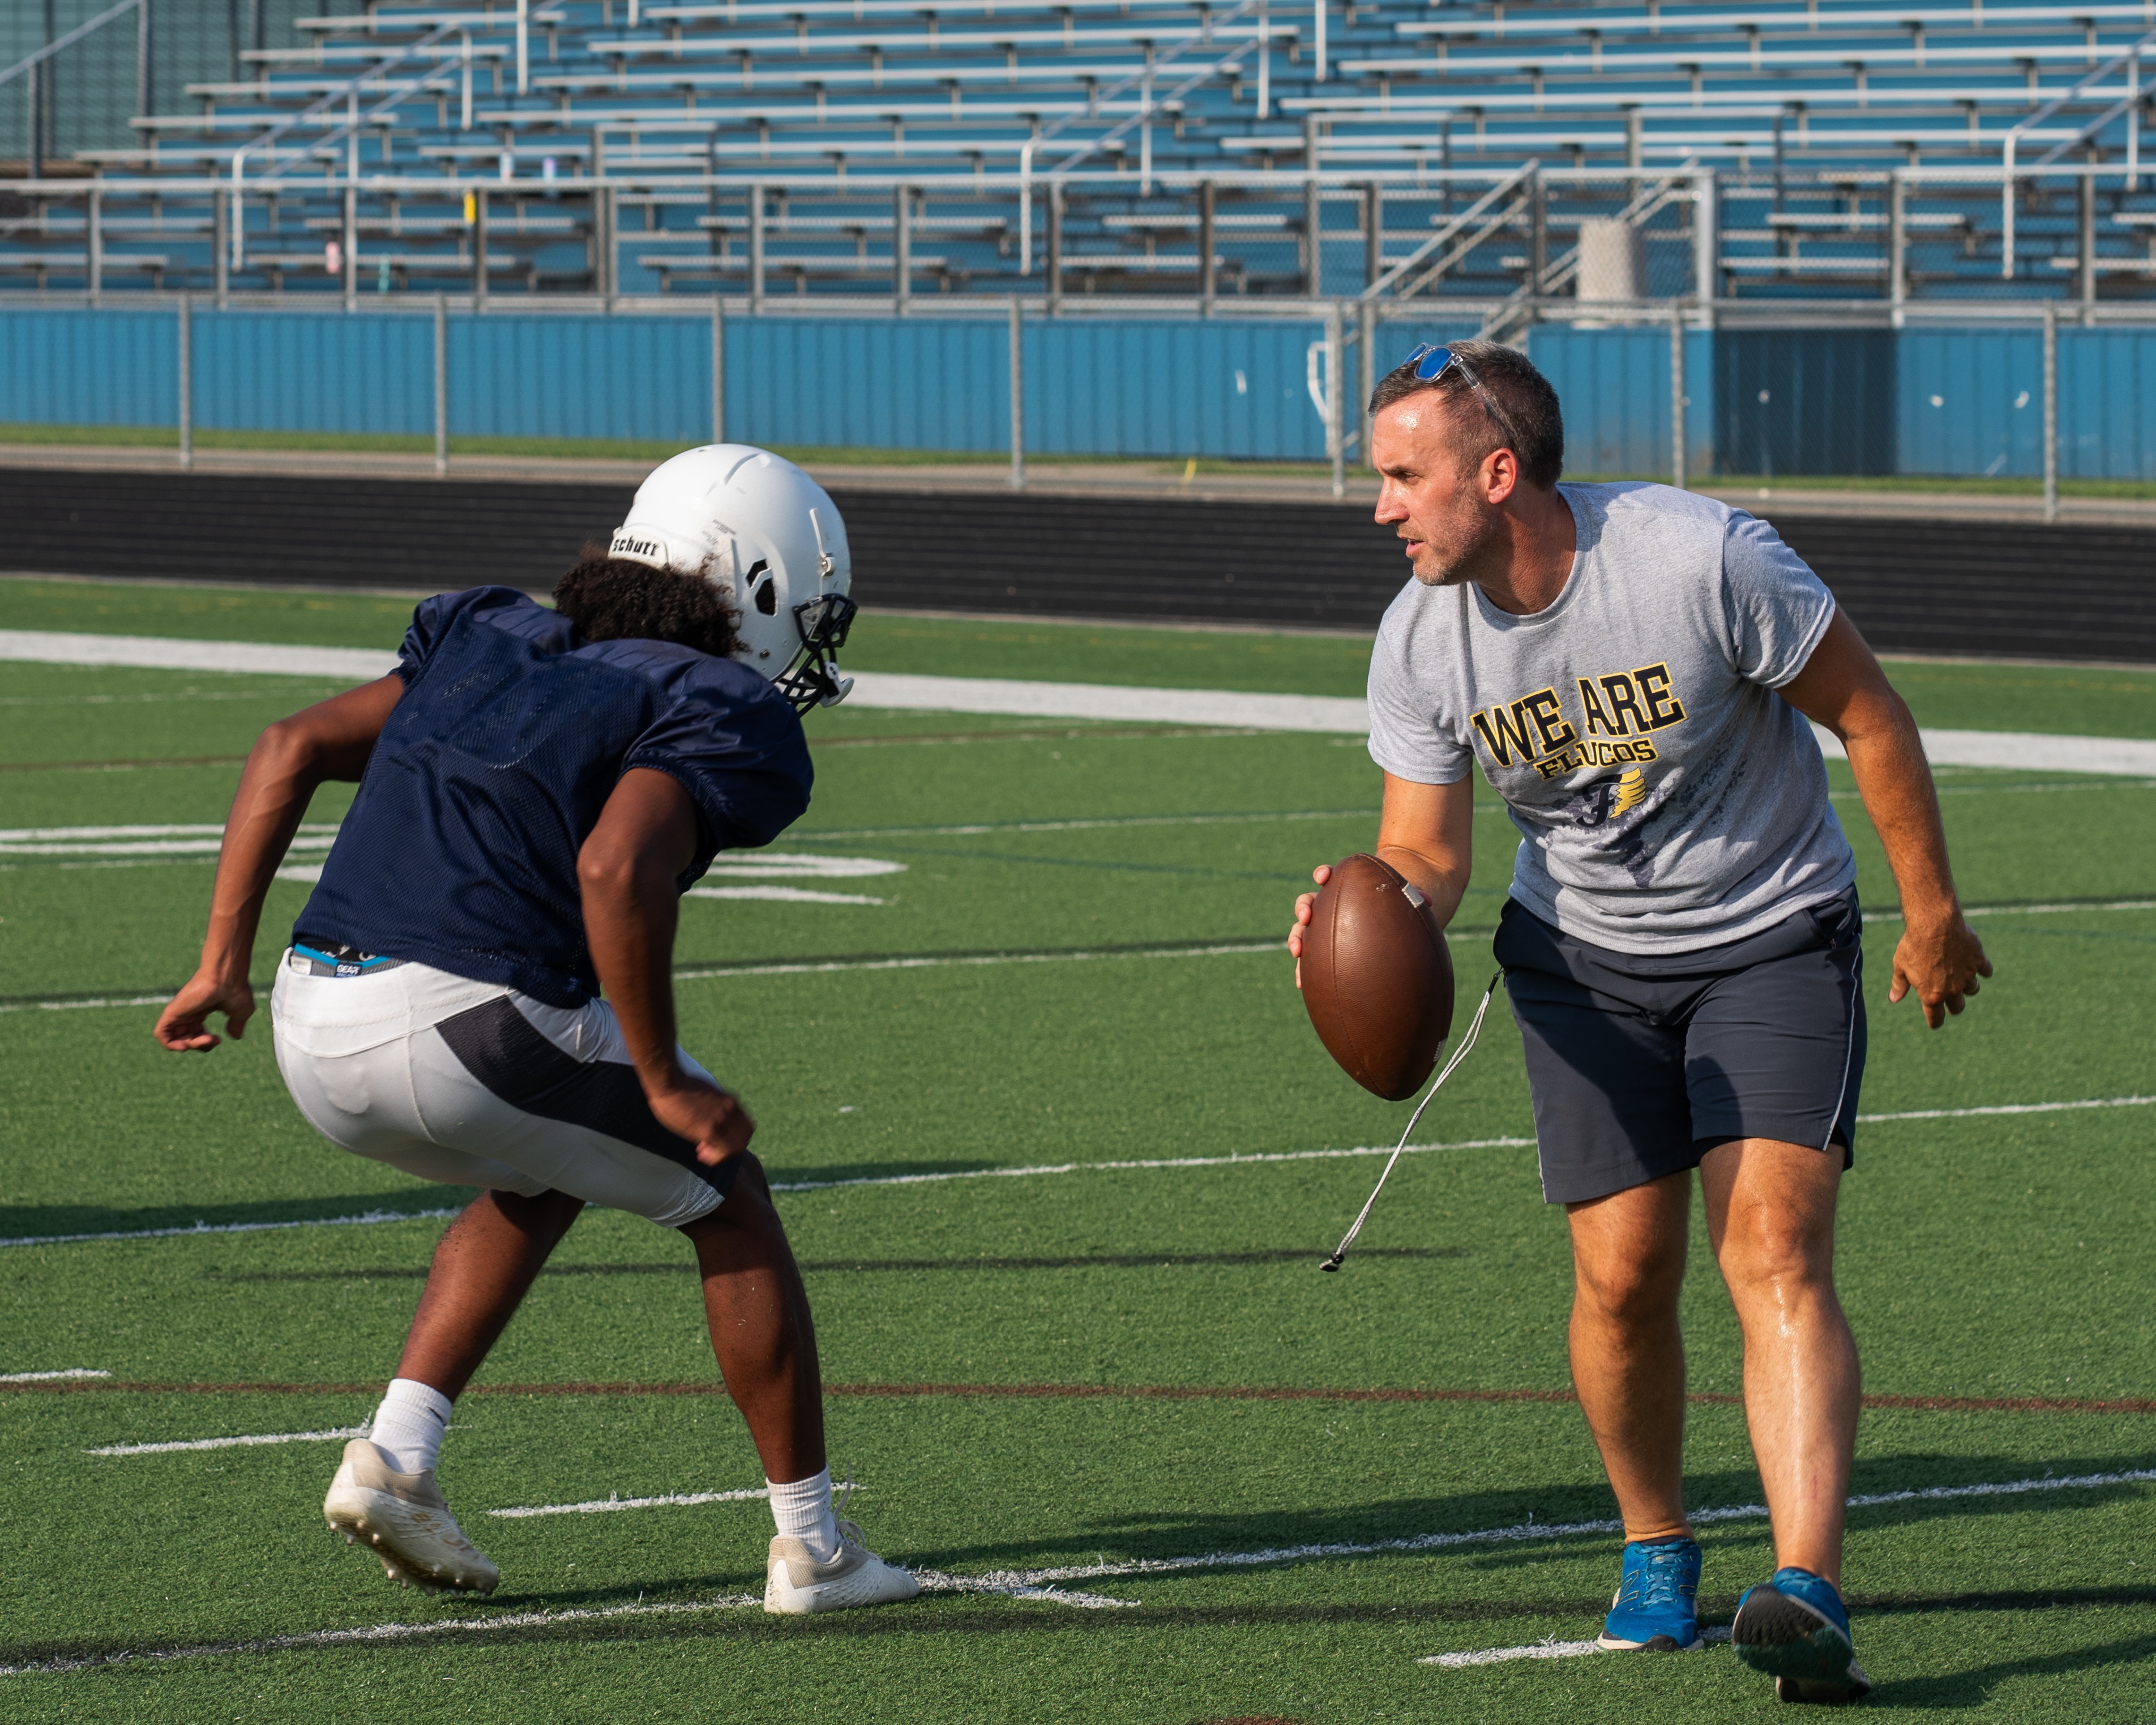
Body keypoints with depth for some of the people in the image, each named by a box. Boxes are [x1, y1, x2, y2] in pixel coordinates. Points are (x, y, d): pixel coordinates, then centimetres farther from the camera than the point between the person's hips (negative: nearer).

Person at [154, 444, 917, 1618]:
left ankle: (395, 1455, 18)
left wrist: (224, 960, 16)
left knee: (543, 1183, 33)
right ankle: (812, 1547, 20)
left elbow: (295, 748, 17)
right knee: (730, 1205, 17)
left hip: (314, 1034, 7)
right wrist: (665, 1083, -9)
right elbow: (615, 868, -18)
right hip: (468, 1025, -7)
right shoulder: (725, 721, 1)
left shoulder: (498, 650, 23)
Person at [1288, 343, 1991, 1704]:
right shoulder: (1423, 640, -11)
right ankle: (1656, 1546, 23)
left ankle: (1808, 1593, -30)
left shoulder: (1709, 559, -24)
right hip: (1585, 960, 4)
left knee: (1776, 1253, -19)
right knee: (1623, 1277, -4)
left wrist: (1933, 915, -4)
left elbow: (1870, 714, -11)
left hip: (1773, 942, -4)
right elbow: (1426, 855, -4)